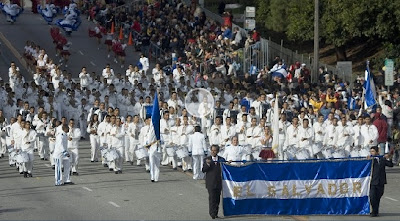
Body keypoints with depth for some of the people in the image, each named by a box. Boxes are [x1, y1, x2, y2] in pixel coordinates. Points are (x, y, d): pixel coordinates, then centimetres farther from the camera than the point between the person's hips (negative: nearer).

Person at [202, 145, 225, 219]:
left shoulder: (221, 159, 10)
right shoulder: (207, 159, 5)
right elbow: (203, 170, -3)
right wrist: (207, 164, -19)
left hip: (219, 182, 3)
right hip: (210, 182, -3)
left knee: (217, 198, 6)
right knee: (212, 197, -12)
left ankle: (215, 213, 13)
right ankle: (212, 213, -14)